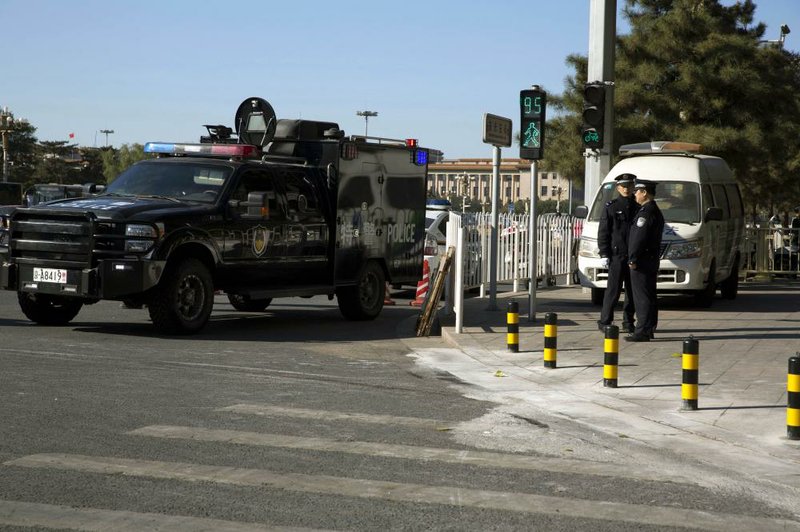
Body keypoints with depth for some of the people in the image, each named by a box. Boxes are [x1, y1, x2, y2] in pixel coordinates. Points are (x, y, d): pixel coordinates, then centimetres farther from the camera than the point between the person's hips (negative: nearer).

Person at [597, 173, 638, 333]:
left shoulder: (638, 207, 10)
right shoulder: (611, 207, 1)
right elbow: (603, 232, 0)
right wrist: (604, 254, -7)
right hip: (617, 255, -4)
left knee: (632, 290, 7)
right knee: (613, 290, -5)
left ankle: (628, 322, 15)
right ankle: (604, 321, 1)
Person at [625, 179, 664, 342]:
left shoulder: (646, 212, -16)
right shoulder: (655, 211, 17)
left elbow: (639, 238, -21)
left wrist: (633, 259, -18)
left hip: (642, 261, -11)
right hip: (652, 260, 11)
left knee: (642, 297, -9)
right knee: (649, 297, 14)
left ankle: (642, 331, -9)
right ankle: (649, 329, 20)